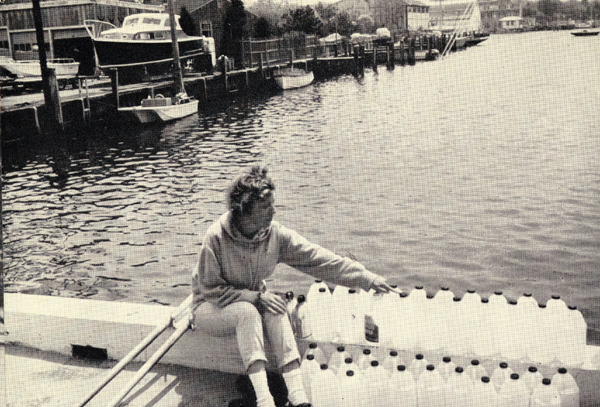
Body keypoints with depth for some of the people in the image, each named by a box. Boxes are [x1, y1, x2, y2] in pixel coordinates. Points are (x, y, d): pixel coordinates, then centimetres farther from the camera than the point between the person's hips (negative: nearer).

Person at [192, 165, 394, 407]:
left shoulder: (276, 235, -10)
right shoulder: (216, 237, -24)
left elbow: (318, 259, -10)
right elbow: (210, 290, -18)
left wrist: (367, 278, -12)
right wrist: (256, 297, -29)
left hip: (252, 302, 4)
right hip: (211, 308, -4)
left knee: (274, 310, -29)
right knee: (248, 312, -35)